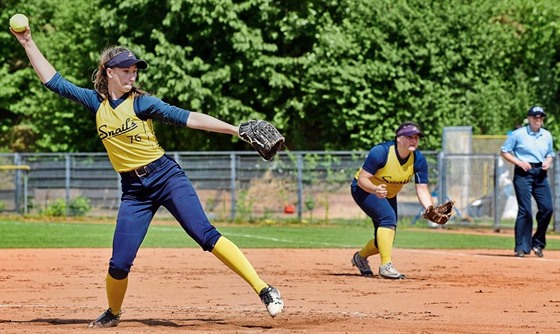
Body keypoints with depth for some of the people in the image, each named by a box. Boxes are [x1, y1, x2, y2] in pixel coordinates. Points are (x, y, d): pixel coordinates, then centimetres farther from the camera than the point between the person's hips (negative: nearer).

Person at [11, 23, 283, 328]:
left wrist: (235, 130, -16)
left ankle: (263, 290, -21)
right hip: (134, 190, 3)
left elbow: (187, 118, -9)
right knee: (119, 264, -2)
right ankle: (113, 313, 26)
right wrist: (28, 44, 7)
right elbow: (54, 81, 11)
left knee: (205, 235, -17)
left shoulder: (142, 102, -3)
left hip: (166, 177, -3)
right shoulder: (96, 102, 7)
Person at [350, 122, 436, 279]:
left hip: (389, 195, 6)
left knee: (384, 240, 10)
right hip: (364, 189, -6)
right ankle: (386, 266, -34)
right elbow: (362, 179, -29)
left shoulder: (419, 160, -16)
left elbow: (422, 189, -18)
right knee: (388, 216, -32)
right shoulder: (381, 152, -31)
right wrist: (375, 189, -50)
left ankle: (361, 257, 42)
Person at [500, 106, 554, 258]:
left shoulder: (547, 135, 12)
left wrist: (548, 162, 1)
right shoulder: (518, 134, -3)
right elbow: (504, 152, 1)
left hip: (540, 174, 5)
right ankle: (522, 247, -4)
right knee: (525, 210, -10)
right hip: (523, 173, -5)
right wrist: (519, 162, -12)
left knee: (547, 208, -4)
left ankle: (538, 243, 13)